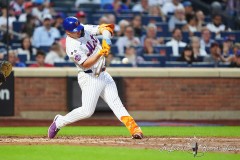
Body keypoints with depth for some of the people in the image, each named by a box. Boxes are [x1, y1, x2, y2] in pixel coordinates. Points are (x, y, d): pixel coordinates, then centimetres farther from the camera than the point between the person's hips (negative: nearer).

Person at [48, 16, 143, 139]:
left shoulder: (86, 29, -1)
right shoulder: (72, 47, -22)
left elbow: (104, 28, 0)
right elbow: (86, 64, -25)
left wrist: (106, 39, -21)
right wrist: (100, 53, -36)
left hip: (103, 74, 7)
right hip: (89, 78, -7)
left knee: (116, 103, 0)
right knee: (87, 111, -10)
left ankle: (134, 128, -6)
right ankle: (59, 122, 8)